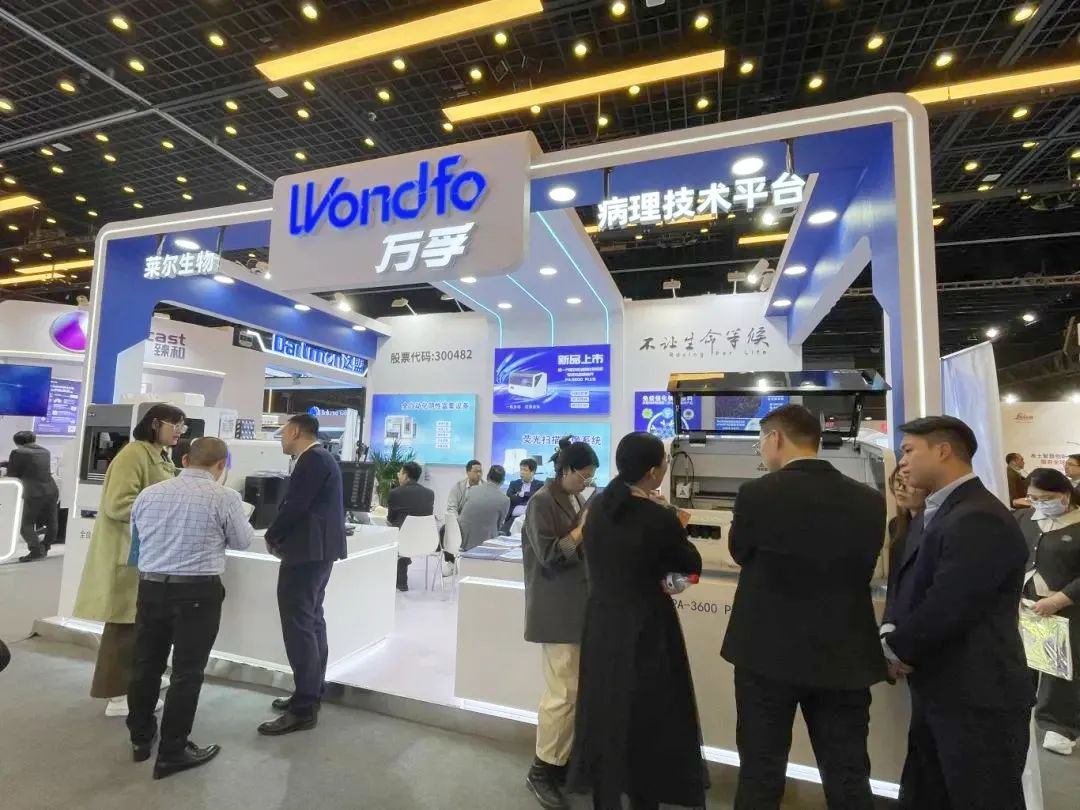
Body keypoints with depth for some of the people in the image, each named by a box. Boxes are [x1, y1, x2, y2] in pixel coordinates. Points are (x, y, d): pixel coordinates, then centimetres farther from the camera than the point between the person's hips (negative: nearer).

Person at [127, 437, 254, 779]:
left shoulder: (148, 493, 4)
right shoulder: (225, 498, -13)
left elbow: (137, 537, 20)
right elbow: (242, 541, 1)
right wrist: (228, 526, 20)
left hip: (150, 586, 6)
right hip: (198, 591, -5)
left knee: (146, 664, 20)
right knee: (187, 671, 6)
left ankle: (140, 737, 38)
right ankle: (172, 753, 16)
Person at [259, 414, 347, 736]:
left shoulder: (312, 459, -17)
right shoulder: (319, 458, 16)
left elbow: (295, 506, -21)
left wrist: (272, 537, -5)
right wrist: (281, 537, 8)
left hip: (307, 551, -11)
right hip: (317, 548, 11)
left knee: (299, 625, -6)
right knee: (311, 621, 16)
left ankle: (303, 709, 1)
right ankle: (310, 693, 27)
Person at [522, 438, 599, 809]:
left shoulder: (576, 500, 10)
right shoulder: (542, 502, -13)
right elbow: (549, 555, -18)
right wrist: (584, 527, -17)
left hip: (579, 605, 8)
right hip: (557, 609, -8)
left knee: (576, 689, 13)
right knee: (563, 691, -2)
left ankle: (564, 761, 28)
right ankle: (542, 770, 16)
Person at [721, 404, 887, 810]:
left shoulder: (757, 494, -17)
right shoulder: (869, 500, -4)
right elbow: (863, 568, 7)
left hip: (769, 654, -3)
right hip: (844, 658, 4)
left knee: (760, 777, 13)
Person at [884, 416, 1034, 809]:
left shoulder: (980, 519, -22)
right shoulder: (935, 513, 10)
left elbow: (947, 606, -26)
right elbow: (910, 587, 11)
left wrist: (899, 649, -11)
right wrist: (892, 635, -7)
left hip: (978, 698, -9)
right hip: (939, 689, 9)